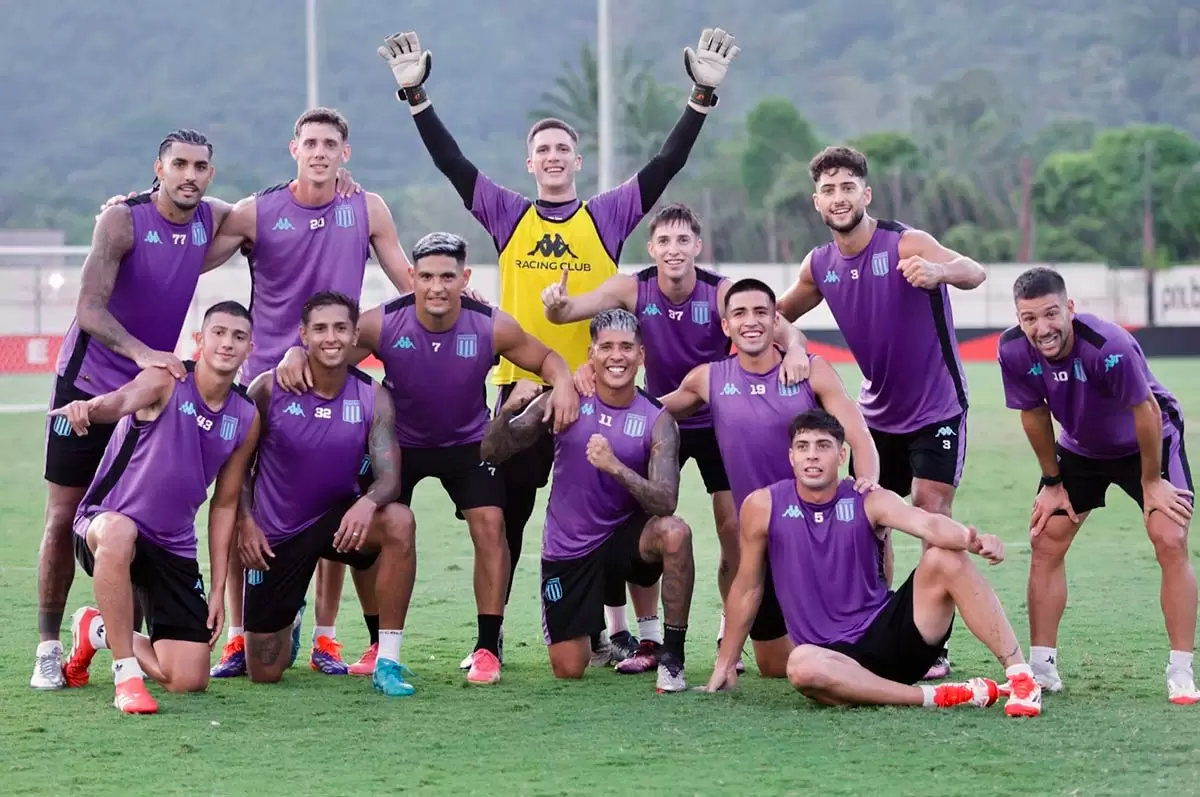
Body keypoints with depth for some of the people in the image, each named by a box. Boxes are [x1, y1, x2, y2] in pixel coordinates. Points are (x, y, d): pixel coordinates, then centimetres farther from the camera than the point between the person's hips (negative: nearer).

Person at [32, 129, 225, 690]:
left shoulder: (214, 222, -3)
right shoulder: (121, 221, -18)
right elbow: (90, 308, -28)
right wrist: (140, 351, -43)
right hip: (87, 384, -4)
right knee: (64, 519, -1)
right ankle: (48, 648, 6)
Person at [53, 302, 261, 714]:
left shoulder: (246, 420, 3)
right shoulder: (166, 382, -13)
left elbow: (224, 504, 11)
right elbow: (123, 399, -37)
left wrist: (218, 590, 7)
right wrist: (89, 407, -62)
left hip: (173, 549, 5)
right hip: (103, 524, -5)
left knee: (189, 681, -6)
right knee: (119, 532, -45)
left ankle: (99, 630, 25)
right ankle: (126, 673, -29)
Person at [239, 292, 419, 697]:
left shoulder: (373, 398, -10)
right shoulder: (269, 388, -13)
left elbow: (389, 477, -17)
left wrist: (369, 502, -40)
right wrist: (244, 521, -13)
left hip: (337, 518, 1)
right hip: (274, 537, -1)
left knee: (399, 522, -35)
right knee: (263, 675, 0)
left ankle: (388, 662, -25)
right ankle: (288, 614, 41)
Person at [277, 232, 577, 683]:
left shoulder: (492, 327, -21)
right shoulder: (382, 324, -24)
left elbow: (545, 358, -5)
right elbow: (327, 350, -14)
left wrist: (563, 383, -27)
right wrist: (297, 355, -37)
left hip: (468, 443, 0)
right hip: (397, 443, 1)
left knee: (489, 523, -17)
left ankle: (488, 647, -8)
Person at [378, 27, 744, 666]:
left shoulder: (610, 216, 4)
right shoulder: (507, 215, 5)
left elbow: (667, 162, -1)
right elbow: (450, 160, 0)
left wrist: (703, 96, -9)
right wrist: (415, 95, -8)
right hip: (520, 386, 0)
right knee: (506, 515, 5)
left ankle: (599, 633, 15)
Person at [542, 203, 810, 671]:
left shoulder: (723, 293, -20)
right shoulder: (633, 289, -15)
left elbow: (780, 328, -27)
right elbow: (568, 312, -22)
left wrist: (793, 348, -51)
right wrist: (556, 304, -46)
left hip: (719, 421, -1)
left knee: (734, 527, -3)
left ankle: (731, 635, 14)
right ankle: (647, 638, 7)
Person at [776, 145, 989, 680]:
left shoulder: (905, 245, -19)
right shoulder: (820, 265, -1)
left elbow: (975, 274, -36)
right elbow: (779, 314, 19)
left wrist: (939, 270, -57)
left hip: (936, 408, -6)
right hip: (877, 410, 6)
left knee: (932, 516, -13)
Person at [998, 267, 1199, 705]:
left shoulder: (1109, 347, -40)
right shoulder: (1014, 351, -25)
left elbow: (1146, 412, -26)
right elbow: (1034, 414, -7)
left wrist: (1151, 482, -15)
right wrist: (1053, 482, 1)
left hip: (1147, 443, -4)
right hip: (1079, 447, 5)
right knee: (1045, 542, -2)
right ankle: (1042, 667, 7)